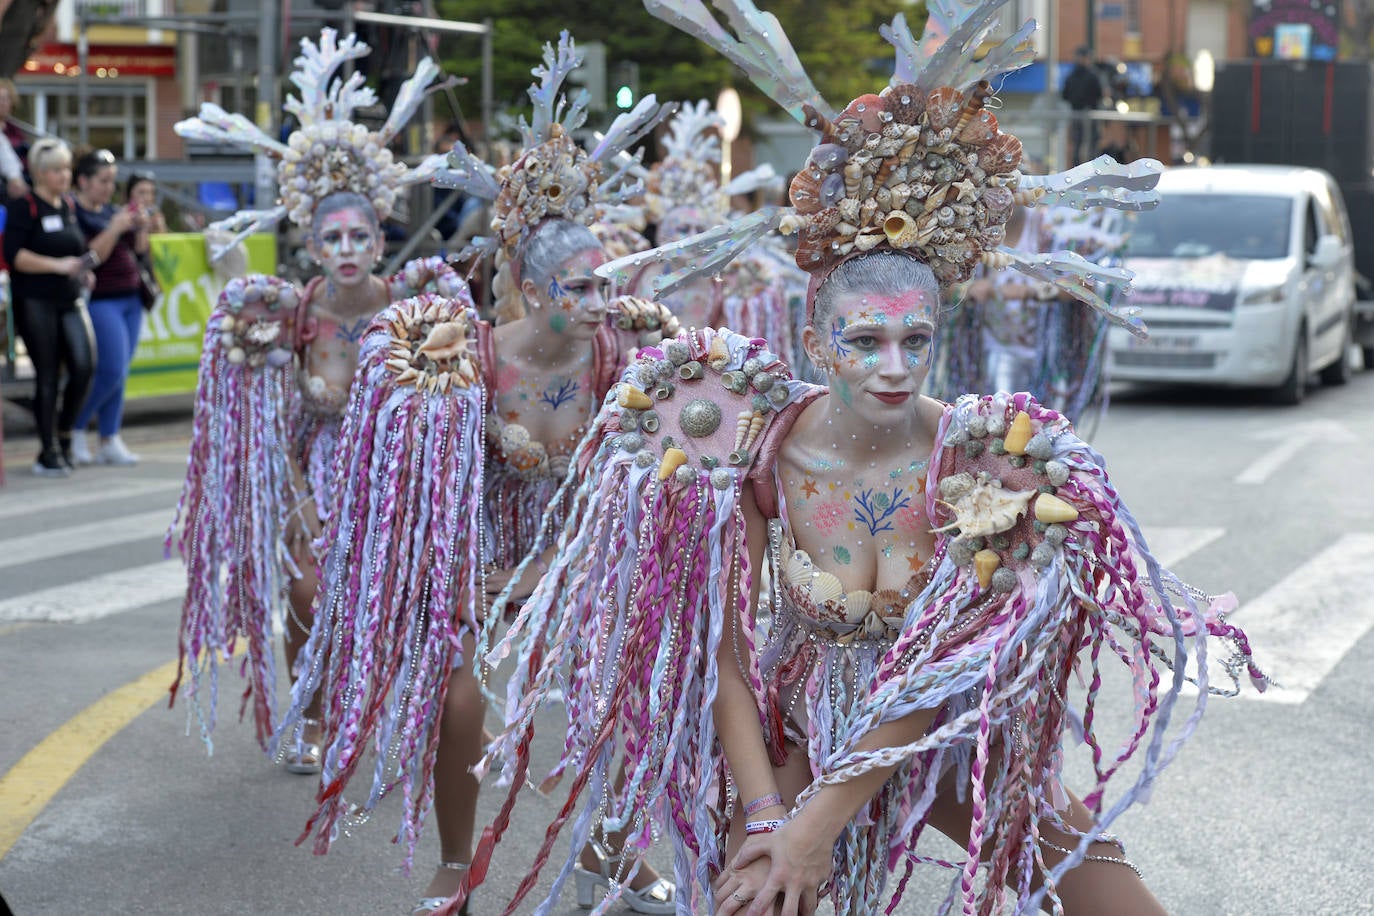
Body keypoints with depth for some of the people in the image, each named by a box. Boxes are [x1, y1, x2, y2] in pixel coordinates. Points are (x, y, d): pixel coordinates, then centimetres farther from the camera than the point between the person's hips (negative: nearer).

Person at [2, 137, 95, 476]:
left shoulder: (68, 206, 14)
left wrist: (83, 269, 8)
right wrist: (58, 265, -21)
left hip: (70, 300, 6)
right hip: (36, 304, -6)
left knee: (84, 366, -8)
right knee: (48, 377, -2)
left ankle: (64, 435, 13)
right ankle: (49, 452, 8)